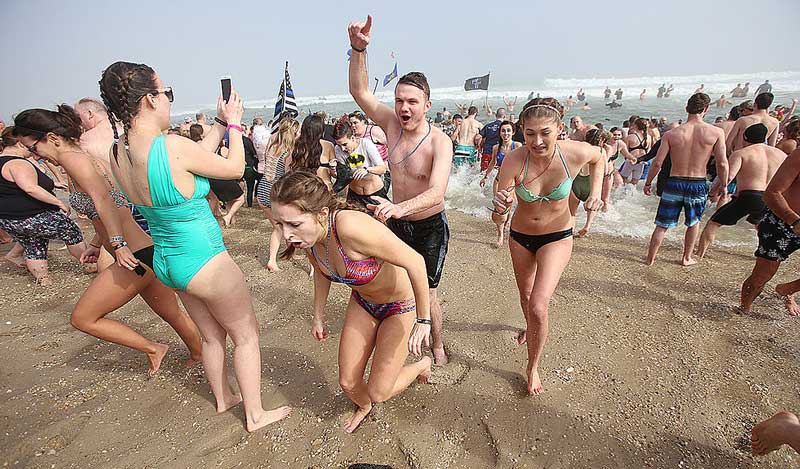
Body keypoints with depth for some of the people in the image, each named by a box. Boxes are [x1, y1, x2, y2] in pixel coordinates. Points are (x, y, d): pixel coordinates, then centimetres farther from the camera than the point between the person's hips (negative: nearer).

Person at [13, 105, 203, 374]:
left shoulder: (73, 158, -11)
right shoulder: (89, 158, 17)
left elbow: (102, 199, -28)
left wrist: (118, 244, -35)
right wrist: (96, 244, 30)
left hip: (136, 255, -10)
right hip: (146, 252, 10)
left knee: (82, 318, 7)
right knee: (172, 314, 20)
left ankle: (152, 349, 15)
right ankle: (199, 356, 35)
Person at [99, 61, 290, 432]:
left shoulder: (118, 153, -1)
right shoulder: (172, 146, -26)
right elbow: (235, 168, -10)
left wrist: (220, 122, 17)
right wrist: (233, 124, 4)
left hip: (165, 260, 8)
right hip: (203, 261, -8)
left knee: (212, 334, 26)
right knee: (246, 333, 13)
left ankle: (223, 397, 46)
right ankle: (255, 414, 28)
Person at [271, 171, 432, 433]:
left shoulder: (351, 227, -41)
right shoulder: (306, 235, -17)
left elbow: (415, 262, -32)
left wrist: (423, 320, -22)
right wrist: (318, 317, 13)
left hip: (401, 305, -5)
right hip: (363, 302, 6)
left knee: (379, 393, 2)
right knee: (348, 383, 12)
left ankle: (422, 365, 33)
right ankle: (363, 407, 49)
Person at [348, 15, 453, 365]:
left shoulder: (440, 142, -22)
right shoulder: (392, 124, -7)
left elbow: (436, 192, -36)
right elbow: (359, 91, -7)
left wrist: (400, 207, -54)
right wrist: (358, 49, -23)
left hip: (430, 227, -4)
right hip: (395, 221, 5)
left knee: (426, 292, 4)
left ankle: (437, 344, 31)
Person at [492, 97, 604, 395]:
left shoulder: (577, 152, -24)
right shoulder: (513, 161, -27)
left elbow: (598, 158, 2)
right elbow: (499, 213, -23)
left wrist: (595, 193, -10)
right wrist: (500, 205, -46)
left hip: (557, 236, -1)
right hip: (520, 235, 2)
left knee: (539, 306, -15)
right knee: (526, 294, 23)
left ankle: (533, 368, 12)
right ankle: (530, 328, 59)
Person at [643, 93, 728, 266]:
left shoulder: (671, 134, -6)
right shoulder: (716, 132, -6)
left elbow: (657, 163, -7)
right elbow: (722, 163, -5)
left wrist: (647, 183, 6)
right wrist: (723, 185, 9)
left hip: (674, 184, 0)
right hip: (698, 185, 1)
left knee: (662, 225, 11)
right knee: (693, 223, 24)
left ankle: (650, 259, 18)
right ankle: (687, 258, 33)